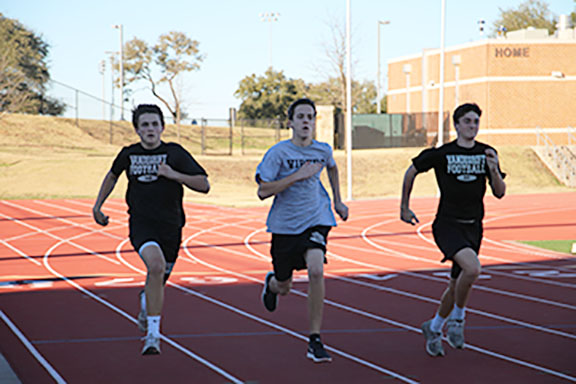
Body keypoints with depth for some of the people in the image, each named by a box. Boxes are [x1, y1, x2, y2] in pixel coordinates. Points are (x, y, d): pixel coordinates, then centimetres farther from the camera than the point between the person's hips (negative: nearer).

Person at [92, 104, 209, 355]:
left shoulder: (175, 153, -2)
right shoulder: (129, 154, 4)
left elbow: (204, 185, -5)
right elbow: (112, 175, 26)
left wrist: (173, 174, -17)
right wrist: (97, 206, 22)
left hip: (170, 226, 1)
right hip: (141, 223, -1)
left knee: (158, 281, 13)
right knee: (156, 265, -30)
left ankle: (146, 303, 53)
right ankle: (153, 334, -27)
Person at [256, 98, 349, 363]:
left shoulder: (323, 150, 0)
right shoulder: (278, 152, -13)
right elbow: (262, 191, -19)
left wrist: (337, 201, 19)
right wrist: (298, 175, -24)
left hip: (316, 219, 1)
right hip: (285, 224, -1)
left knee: (316, 270, -25)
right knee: (283, 287, 13)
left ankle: (314, 341, -16)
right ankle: (271, 283, 56)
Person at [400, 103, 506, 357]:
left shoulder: (487, 154, 4)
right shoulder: (440, 154, -5)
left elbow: (499, 193, 2)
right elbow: (411, 172, 9)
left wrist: (493, 169, -17)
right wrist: (404, 208, 11)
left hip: (473, 227, 5)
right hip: (447, 224, -5)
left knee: (457, 284, 11)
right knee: (472, 268, -28)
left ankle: (433, 328, 34)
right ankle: (456, 319, -6)